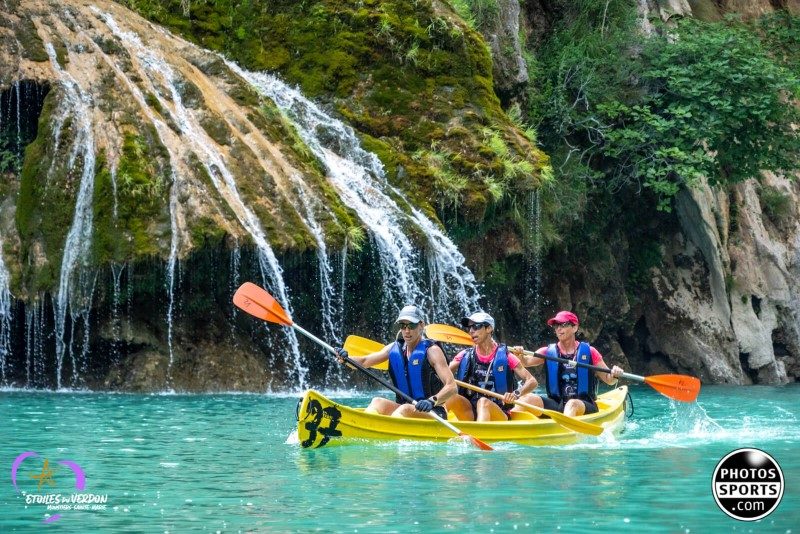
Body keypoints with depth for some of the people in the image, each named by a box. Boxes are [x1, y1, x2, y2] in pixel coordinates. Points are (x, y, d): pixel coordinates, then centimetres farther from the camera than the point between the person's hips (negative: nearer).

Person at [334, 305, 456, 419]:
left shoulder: (432, 350, -9)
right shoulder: (394, 348, 8)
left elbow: (452, 387, -17)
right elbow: (363, 362, 6)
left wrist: (432, 401, -35)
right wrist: (345, 359, -15)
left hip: (433, 413, -5)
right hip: (402, 407, 5)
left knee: (405, 409, -33)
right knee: (378, 402, -20)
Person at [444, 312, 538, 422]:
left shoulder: (504, 357, 3)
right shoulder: (465, 356, 13)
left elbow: (532, 381, -2)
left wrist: (516, 394, -22)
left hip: (500, 415, -4)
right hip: (470, 415, 4)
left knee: (483, 402, -36)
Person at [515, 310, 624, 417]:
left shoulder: (588, 352, 7)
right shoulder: (548, 352, 13)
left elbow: (609, 380, 8)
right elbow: (526, 361, -1)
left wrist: (614, 375, -14)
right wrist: (519, 355, -23)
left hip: (584, 406, -3)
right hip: (556, 404, 3)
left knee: (573, 404, -37)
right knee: (533, 400, -26)